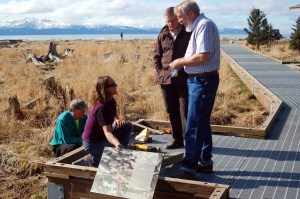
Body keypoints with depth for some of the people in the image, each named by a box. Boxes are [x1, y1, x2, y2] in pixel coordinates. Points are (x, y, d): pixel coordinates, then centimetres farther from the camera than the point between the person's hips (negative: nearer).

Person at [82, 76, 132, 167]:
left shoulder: (110, 101, -3)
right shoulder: (101, 107, -30)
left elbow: (113, 115, 15)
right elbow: (107, 132, -38)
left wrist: (117, 120, -10)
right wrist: (117, 144, -57)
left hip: (101, 135, 9)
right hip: (92, 143, -9)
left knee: (127, 126, 3)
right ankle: (94, 159, -1)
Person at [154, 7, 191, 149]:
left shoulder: (188, 34, -1)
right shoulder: (162, 36, 9)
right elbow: (156, 56, 15)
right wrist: (160, 72, 5)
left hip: (184, 80, -4)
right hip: (166, 79, 4)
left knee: (185, 111, -4)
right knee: (172, 112, 10)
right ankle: (177, 139, 22)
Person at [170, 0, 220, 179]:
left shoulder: (204, 25, -14)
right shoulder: (199, 26, 17)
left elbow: (203, 56, -24)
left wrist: (181, 61, -11)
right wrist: (183, 62, 5)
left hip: (203, 81, -10)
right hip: (199, 80, 10)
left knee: (194, 125, -8)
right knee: (202, 122, 16)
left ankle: (189, 167, -2)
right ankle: (205, 161, 27)